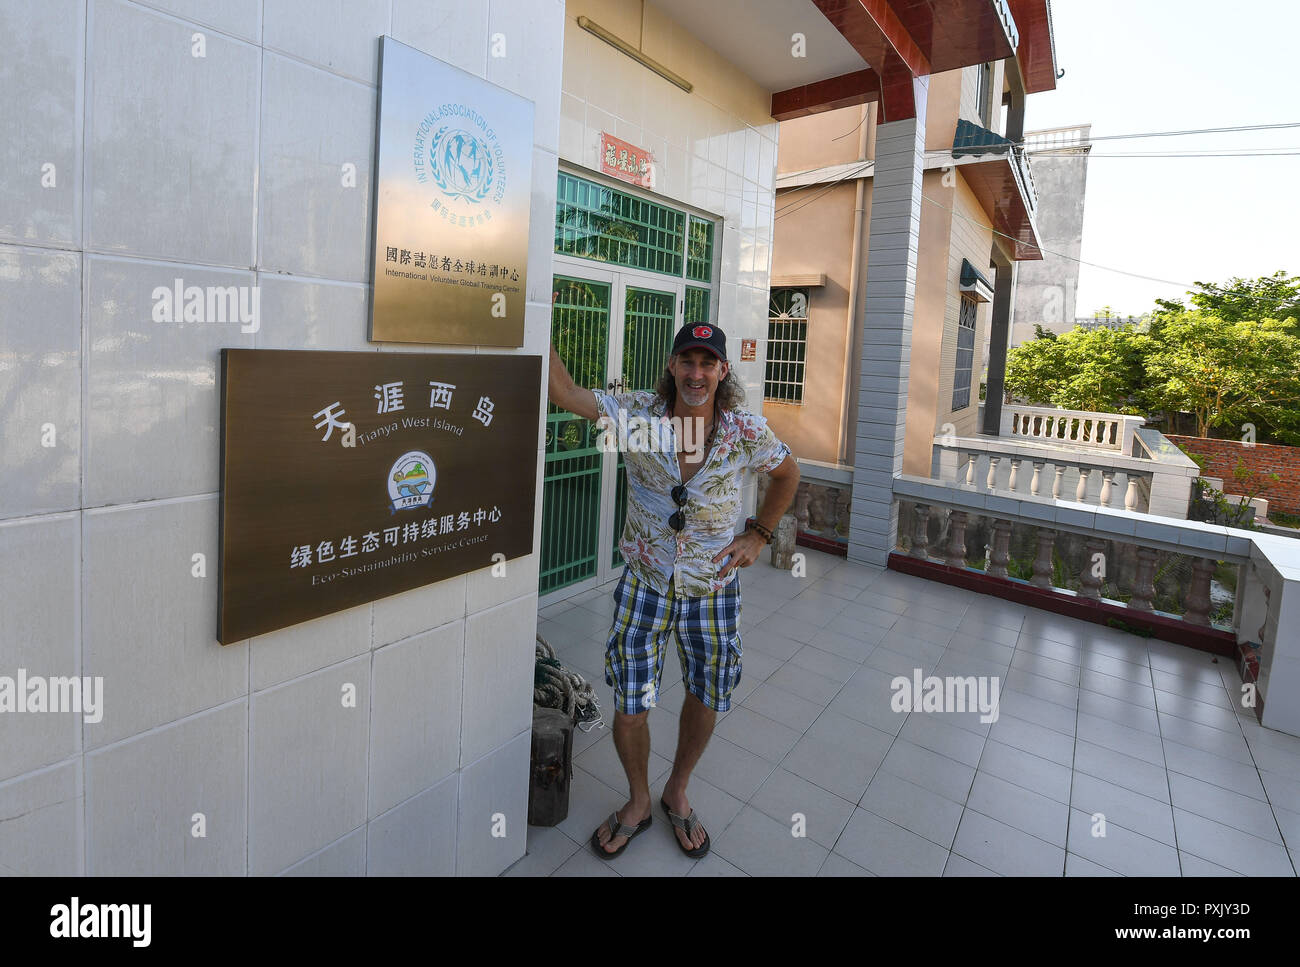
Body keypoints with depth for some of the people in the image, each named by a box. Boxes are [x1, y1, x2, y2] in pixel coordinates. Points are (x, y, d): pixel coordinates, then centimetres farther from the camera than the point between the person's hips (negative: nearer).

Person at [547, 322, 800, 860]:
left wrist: (759, 536, 3)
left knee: (706, 696, 16)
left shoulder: (746, 432, -9)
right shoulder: (639, 415, -11)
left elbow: (788, 473, 9)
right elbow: (564, 392, -17)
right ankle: (637, 802, 36)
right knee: (629, 704, 5)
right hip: (645, 583, -1)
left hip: (713, 587, 1)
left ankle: (677, 793, 45)